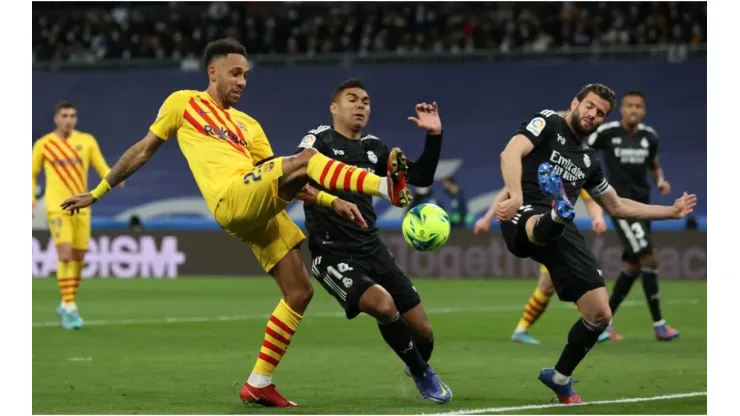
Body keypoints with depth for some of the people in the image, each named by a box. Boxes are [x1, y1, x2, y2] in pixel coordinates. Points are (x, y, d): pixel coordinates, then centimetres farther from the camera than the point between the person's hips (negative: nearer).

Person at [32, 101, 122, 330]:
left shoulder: (87, 141, 5)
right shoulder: (43, 145, 1)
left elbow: (102, 167, 4)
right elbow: (32, 174, 12)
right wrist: (31, 201, 1)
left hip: (81, 208, 3)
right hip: (57, 208, -3)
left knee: (78, 258, 7)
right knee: (65, 254, -16)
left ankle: (66, 306, 24)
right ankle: (69, 307, -13)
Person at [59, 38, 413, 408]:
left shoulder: (248, 125, 27)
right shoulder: (184, 103, 15)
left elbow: (283, 181, 22)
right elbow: (143, 150, 19)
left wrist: (332, 202, 10)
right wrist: (97, 192, 21)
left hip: (260, 211, 7)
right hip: (234, 200, -7)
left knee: (299, 294, 0)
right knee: (306, 158, -25)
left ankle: (258, 384, 6)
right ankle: (387, 186, -40)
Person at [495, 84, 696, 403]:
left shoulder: (589, 160, 26)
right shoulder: (548, 123, 7)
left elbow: (616, 206, 37)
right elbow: (511, 153, -11)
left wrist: (671, 211, 36)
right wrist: (515, 195, -29)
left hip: (563, 232, 6)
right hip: (527, 217, -6)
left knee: (600, 314, 0)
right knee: (543, 226, -45)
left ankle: (560, 377, 20)